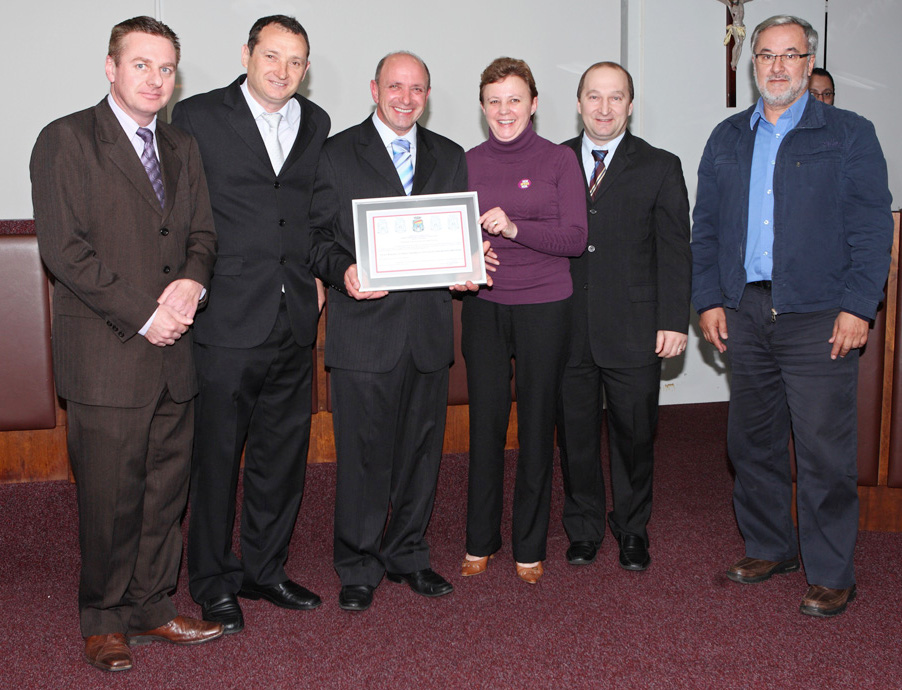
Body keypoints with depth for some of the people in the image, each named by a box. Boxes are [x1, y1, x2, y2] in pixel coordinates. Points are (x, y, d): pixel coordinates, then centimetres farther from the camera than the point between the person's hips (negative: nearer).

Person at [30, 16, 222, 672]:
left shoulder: (183, 148, 16)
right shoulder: (66, 140, -3)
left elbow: (202, 231, 16)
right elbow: (65, 249, -10)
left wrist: (193, 280, -7)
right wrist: (142, 316, -13)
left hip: (173, 350, 6)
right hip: (105, 355, -5)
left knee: (166, 489, 10)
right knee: (111, 495, 2)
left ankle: (150, 606, 26)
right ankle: (104, 619, 20)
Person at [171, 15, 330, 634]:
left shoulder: (316, 124, 13)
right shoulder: (197, 117, -1)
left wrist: (318, 272, 8)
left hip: (296, 321, 5)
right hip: (228, 321, -4)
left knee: (284, 456, 13)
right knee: (217, 456, 5)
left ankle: (265, 570, 30)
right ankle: (213, 583, 21)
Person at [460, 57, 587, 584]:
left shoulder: (559, 160, 1)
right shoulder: (468, 163, 9)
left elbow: (575, 237, -7)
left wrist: (515, 228, -20)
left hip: (545, 308, -2)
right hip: (484, 307, 2)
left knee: (537, 426, 3)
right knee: (485, 423, 4)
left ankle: (530, 547, 17)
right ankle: (480, 542, 19)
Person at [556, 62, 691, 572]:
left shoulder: (660, 168, 4)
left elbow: (675, 252, 1)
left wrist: (674, 321, -6)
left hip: (634, 331, -1)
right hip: (567, 328, 2)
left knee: (634, 434, 8)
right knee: (575, 434, 9)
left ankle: (633, 529, 27)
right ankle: (584, 528, 27)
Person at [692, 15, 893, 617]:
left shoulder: (849, 134, 4)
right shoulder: (727, 139, 15)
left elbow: (873, 228, -2)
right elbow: (706, 226, 14)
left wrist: (857, 306, -11)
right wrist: (709, 299, 4)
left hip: (818, 318, -4)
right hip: (745, 315, 4)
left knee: (825, 452, -2)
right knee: (753, 443, 12)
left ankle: (831, 574, 11)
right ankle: (768, 548, 29)